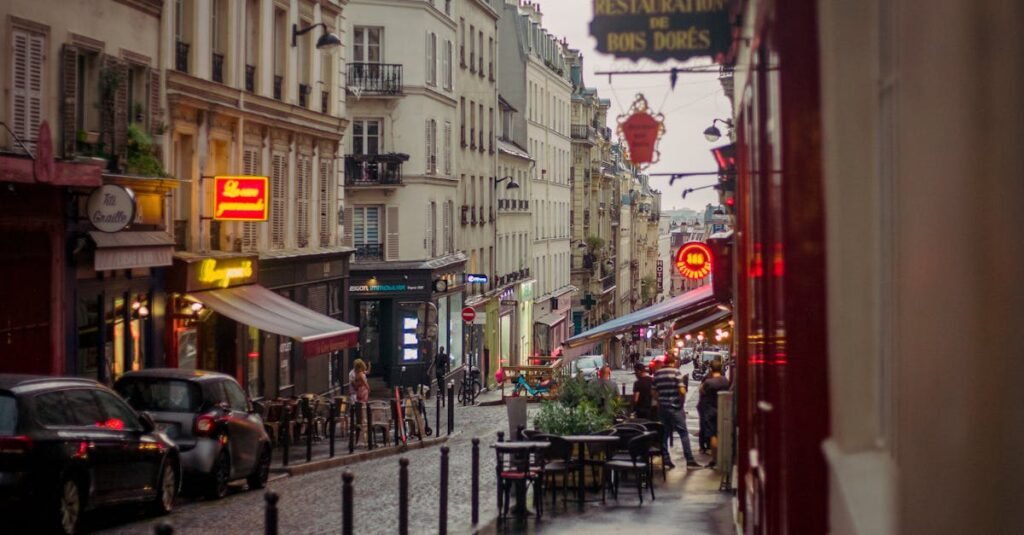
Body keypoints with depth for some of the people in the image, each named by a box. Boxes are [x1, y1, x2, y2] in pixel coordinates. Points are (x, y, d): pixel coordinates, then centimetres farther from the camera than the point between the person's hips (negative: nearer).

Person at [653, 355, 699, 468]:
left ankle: (666, 459, 10)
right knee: (683, 433, -1)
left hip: (661, 407, 5)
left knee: (664, 433, 12)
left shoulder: (657, 374, 7)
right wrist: (682, 403, -1)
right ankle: (689, 460, -4)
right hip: (675, 407, -5)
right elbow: (682, 391, -15)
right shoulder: (675, 372, -9)